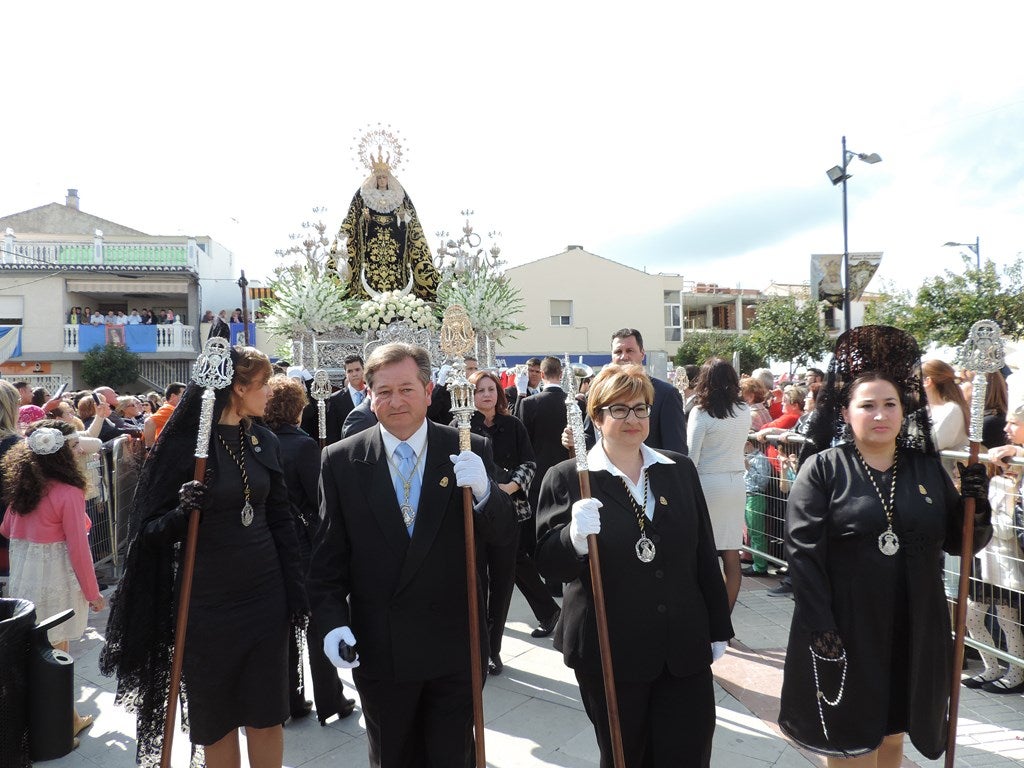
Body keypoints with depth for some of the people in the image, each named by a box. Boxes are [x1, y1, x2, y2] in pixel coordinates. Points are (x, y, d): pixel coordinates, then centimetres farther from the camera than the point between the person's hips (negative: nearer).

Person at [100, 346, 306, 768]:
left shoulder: (265, 441, 3)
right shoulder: (185, 443, -11)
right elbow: (148, 528, -6)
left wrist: (295, 592, 6)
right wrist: (182, 511, -27)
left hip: (265, 596, 4)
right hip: (208, 603, -3)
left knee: (266, 714, 12)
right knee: (216, 717, 14)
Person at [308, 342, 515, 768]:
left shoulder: (470, 451, -7)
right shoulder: (341, 461, -4)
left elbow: (504, 535, -8)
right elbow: (328, 555, 0)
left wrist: (484, 491, -26)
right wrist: (332, 622, -10)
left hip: (455, 646, 0)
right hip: (378, 649, 1)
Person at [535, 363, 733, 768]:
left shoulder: (680, 470, 4)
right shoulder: (566, 478, -7)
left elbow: (705, 554, 9)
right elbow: (548, 564, -9)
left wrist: (718, 627, 11)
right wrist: (575, 537, -29)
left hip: (685, 647, 3)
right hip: (609, 651, -2)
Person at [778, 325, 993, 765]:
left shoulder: (927, 469, 4)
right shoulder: (822, 469, -9)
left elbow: (959, 543, 8)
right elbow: (803, 554, -13)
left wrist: (977, 507, -11)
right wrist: (821, 630, -18)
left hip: (913, 634, 4)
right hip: (845, 633, -4)